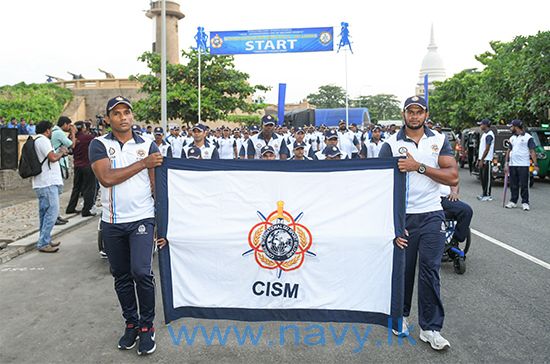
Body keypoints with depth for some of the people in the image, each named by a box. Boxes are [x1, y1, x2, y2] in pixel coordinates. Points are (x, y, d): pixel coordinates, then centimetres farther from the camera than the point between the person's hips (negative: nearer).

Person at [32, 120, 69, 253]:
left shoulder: (37, 140, 21)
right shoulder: (43, 140, -11)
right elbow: (53, 157, -20)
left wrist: (60, 154, 18)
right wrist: (61, 152, -2)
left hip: (43, 183, 11)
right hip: (48, 183, -11)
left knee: (45, 212, 15)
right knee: (52, 212, -9)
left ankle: (45, 241, 22)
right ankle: (43, 243, -7)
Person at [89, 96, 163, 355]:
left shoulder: (148, 145, 2)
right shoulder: (99, 145, 1)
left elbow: (156, 184, 0)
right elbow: (106, 178, -16)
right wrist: (143, 163, -15)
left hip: (142, 219, -2)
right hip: (112, 222, 2)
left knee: (141, 272, -11)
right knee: (121, 276, 12)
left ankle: (147, 326, 8)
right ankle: (131, 323, 29)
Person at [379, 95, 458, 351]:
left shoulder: (439, 141, 6)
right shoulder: (391, 145, 1)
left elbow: (453, 177, -5)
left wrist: (419, 167, -16)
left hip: (431, 215, 1)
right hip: (401, 215, 0)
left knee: (429, 270, -1)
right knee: (402, 269, 9)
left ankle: (430, 328, 11)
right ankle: (400, 314, 31)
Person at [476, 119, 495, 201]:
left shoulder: (489, 135, -14)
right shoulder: (484, 134, 17)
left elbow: (487, 149, -19)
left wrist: (482, 160, -21)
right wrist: (479, 159, 19)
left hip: (486, 159, -10)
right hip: (482, 159, 10)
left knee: (487, 177, -5)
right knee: (482, 177, 13)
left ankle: (487, 195, -1)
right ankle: (484, 193, 20)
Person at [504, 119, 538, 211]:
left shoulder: (528, 137, -3)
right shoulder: (512, 138, 14)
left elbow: (532, 152, -6)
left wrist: (535, 164, -11)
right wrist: (506, 163, 12)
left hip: (523, 165, -5)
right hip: (512, 165, 5)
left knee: (524, 185, -2)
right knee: (513, 185, 9)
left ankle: (525, 203, 4)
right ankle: (513, 201, 17)